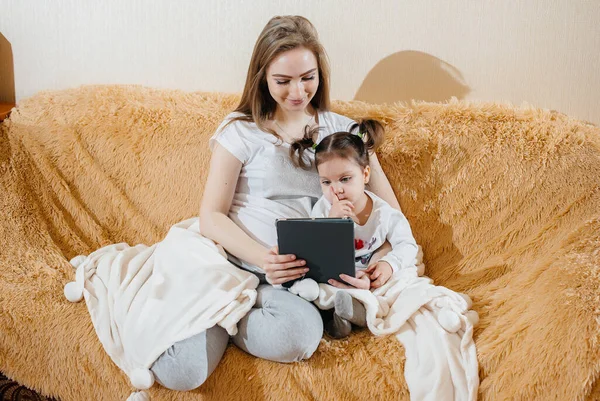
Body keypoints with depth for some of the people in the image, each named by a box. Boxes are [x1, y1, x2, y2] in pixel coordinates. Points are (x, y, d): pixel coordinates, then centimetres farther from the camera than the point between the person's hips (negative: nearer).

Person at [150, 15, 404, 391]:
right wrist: (263, 258, -19)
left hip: (297, 277, 2)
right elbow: (212, 216, -1)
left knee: (300, 335, -34)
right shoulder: (241, 130, 5)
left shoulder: (344, 131, 12)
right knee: (182, 373, -26)